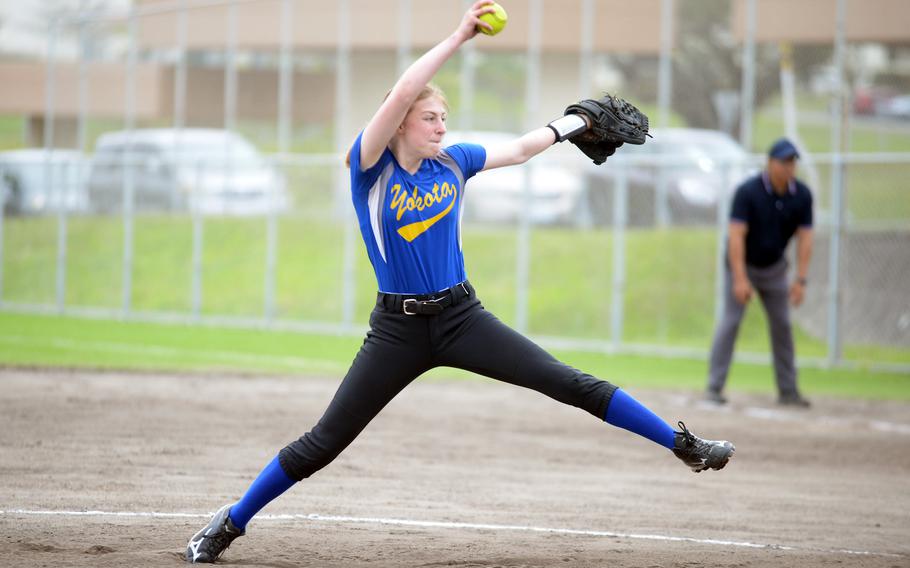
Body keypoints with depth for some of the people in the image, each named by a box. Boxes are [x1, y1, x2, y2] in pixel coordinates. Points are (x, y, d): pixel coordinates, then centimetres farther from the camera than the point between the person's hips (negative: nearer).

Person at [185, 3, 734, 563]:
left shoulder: (452, 162, 4)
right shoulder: (371, 167, -10)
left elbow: (517, 150, 23)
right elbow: (401, 94, -24)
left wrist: (570, 124, 29)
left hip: (463, 317, 3)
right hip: (398, 328, -3)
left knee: (570, 383, -8)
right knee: (324, 442, -2)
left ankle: (684, 444, -7)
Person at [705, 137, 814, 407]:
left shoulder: (802, 195, -12)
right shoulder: (748, 191, -25)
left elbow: (804, 238, -11)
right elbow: (736, 235, -29)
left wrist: (801, 280, -18)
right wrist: (740, 279, -35)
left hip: (774, 268, 5)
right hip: (743, 264, -5)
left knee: (782, 324, 6)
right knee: (730, 321, -13)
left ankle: (788, 390, 13)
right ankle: (714, 387, -11)